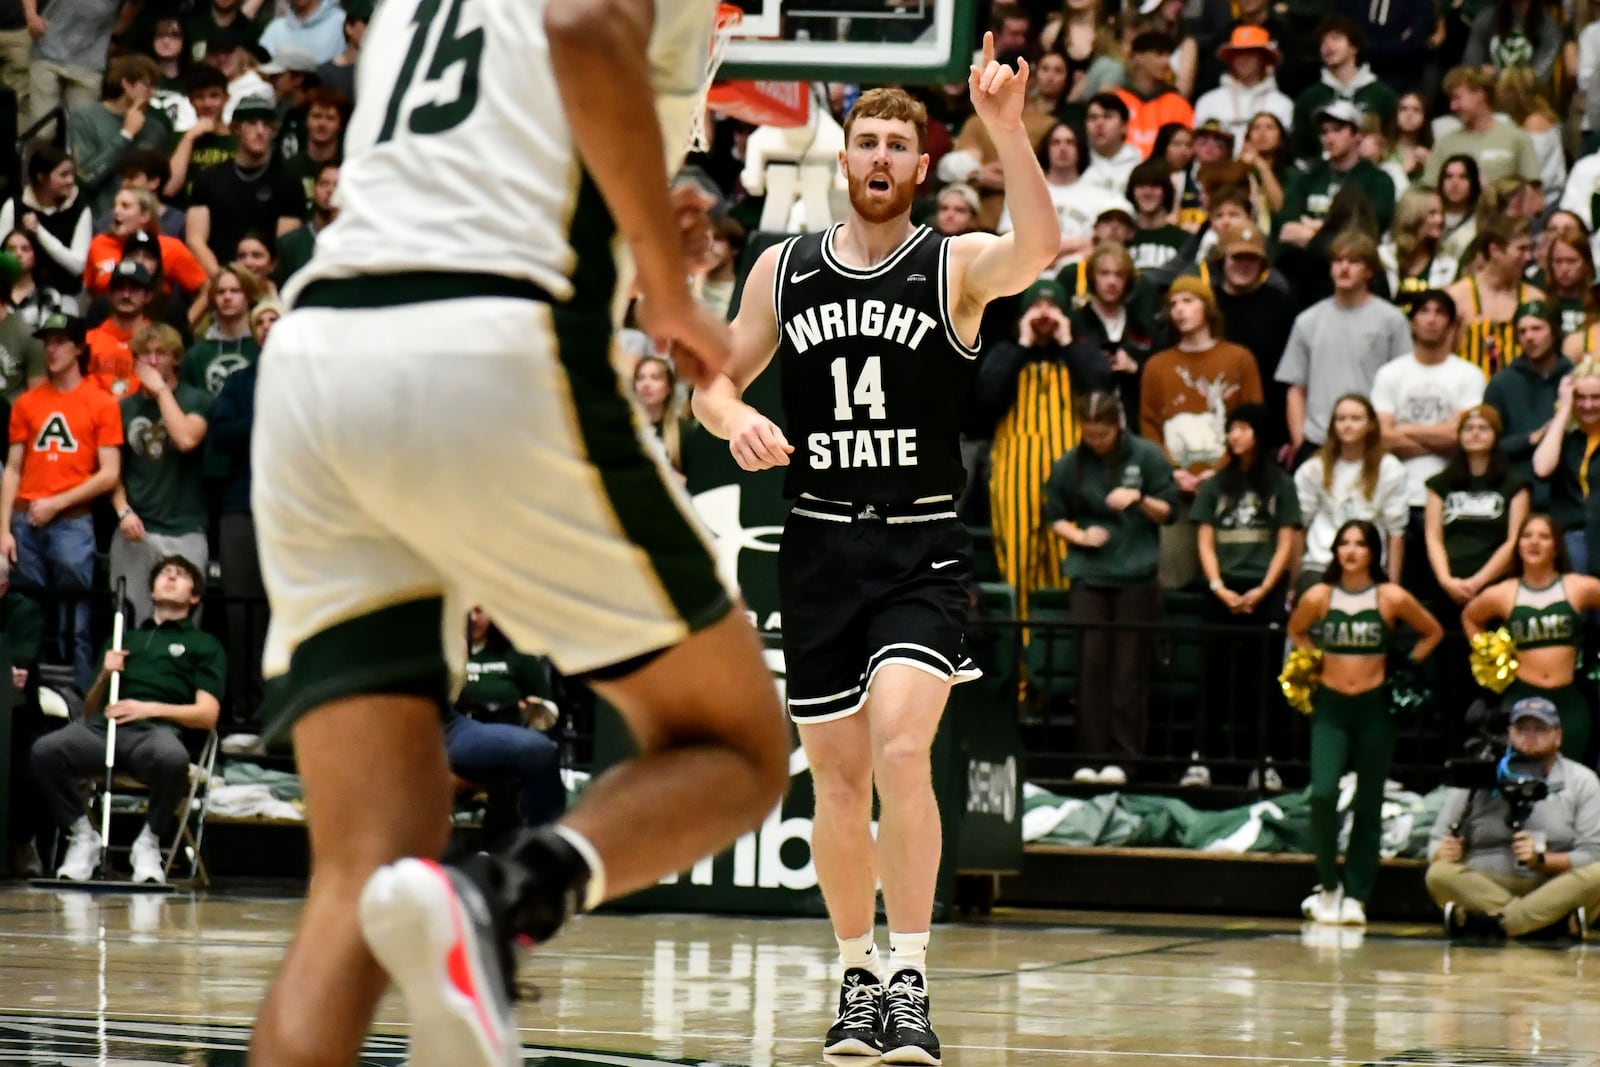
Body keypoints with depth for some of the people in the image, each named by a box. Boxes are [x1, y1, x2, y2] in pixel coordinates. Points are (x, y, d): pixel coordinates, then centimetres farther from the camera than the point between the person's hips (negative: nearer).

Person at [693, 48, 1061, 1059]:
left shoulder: (956, 265, -3)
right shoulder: (785, 268, 7)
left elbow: (1039, 249, -24)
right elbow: (716, 381, 13)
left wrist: (1008, 132, -38)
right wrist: (736, 417, -11)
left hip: (921, 549, -4)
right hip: (821, 547, 4)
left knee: (900, 746, -22)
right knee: (838, 776, 8)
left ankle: (910, 977, -18)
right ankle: (859, 974, 24)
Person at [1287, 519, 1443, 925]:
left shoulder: (1392, 598, -5)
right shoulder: (1319, 597, -1)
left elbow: (1432, 632, 9)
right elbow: (1296, 631, 19)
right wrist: (1315, 664, 7)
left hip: (1375, 708, 0)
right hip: (1330, 707, 0)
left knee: (1368, 806, 4)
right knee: (1322, 795, -16)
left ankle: (1355, 896, 11)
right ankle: (1328, 886, 2)